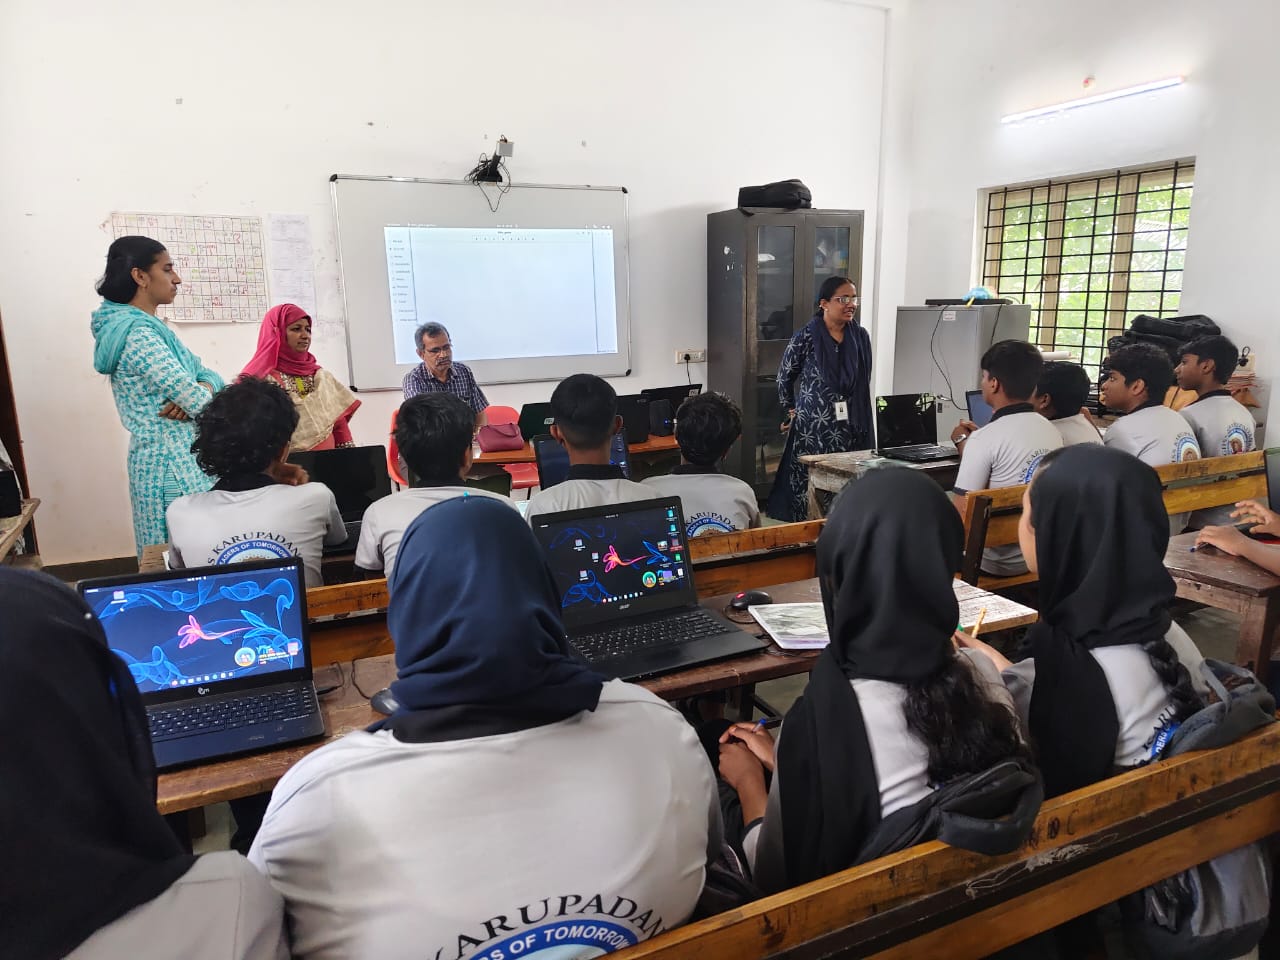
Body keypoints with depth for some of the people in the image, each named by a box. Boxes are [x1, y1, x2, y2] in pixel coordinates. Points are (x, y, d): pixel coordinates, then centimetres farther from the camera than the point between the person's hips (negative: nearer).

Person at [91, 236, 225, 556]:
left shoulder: (149, 327, 13)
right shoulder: (138, 334, -17)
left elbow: (206, 374, 12)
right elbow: (198, 401, -22)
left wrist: (203, 388, -10)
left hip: (176, 459, 9)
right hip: (175, 467, -9)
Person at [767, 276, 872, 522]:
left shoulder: (860, 336, 5)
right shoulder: (806, 336, -8)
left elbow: (864, 382, 15)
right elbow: (785, 376, 5)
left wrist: (861, 424, 14)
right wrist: (791, 410, 8)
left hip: (850, 427, 4)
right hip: (813, 426, -4)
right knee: (810, 486, 0)